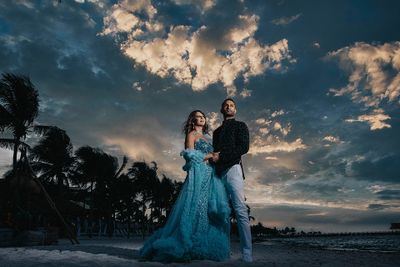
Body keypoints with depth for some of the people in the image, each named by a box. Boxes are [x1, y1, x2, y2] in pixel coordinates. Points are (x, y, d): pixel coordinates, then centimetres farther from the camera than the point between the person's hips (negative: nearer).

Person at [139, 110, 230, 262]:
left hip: (210, 176, 8)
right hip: (198, 174, -8)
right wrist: (209, 155, -4)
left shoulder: (207, 137, 26)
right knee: (195, 209, -14)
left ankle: (205, 248, 6)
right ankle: (185, 249, -9)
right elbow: (190, 155, -7)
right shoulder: (191, 134, 5)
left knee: (212, 211, 1)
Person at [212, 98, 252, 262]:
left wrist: (221, 156, -9)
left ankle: (246, 253, -13)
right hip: (218, 173, 6)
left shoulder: (240, 125, 12)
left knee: (240, 210, -12)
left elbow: (243, 147, -3)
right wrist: (212, 157, -2)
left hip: (232, 169, -5)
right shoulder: (217, 131, 28)